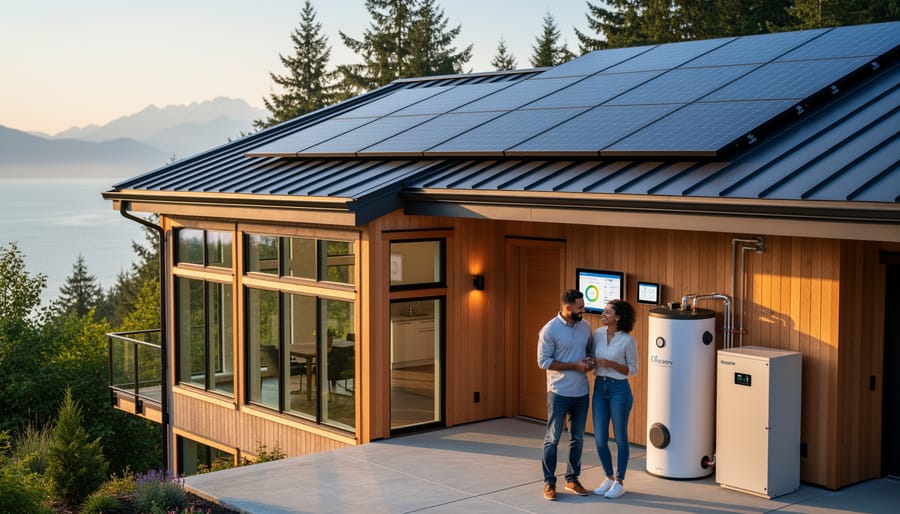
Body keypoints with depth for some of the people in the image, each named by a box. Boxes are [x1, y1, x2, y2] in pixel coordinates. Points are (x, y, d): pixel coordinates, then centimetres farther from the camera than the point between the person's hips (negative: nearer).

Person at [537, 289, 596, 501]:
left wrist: (590, 360, -6)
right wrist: (575, 366, -17)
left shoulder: (585, 327, 3)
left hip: (582, 393, 5)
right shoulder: (550, 330, -14)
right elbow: (543, 361, -13)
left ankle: (572, 479, 25)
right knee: (552, 439, 2)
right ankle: (549, 482, 12)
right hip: (559, 393, -5)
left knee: (577, 438, 13)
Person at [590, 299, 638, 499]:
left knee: (620, 438, 6)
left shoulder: (627, 340, -12)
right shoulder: (598, 334, 3)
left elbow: (633, 370, -5)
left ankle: (619, 482, 18)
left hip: (619, 389, -5)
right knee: (600, 439, 7)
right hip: (599, 387, 5)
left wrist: (611, 364, -18)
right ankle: (609, 478, 25)